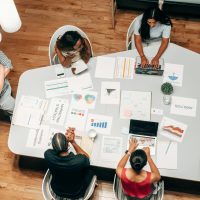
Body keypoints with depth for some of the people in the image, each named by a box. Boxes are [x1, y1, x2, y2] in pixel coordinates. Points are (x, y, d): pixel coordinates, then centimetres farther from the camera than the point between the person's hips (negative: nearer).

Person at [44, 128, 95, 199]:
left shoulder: (48, 155, -32)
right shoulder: (80, 160, -37)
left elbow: (57, 147, -6)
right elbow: (87, 157, -11)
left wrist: (66, 138, -23)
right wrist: (73, 142, -21)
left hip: (56, 194, 2)